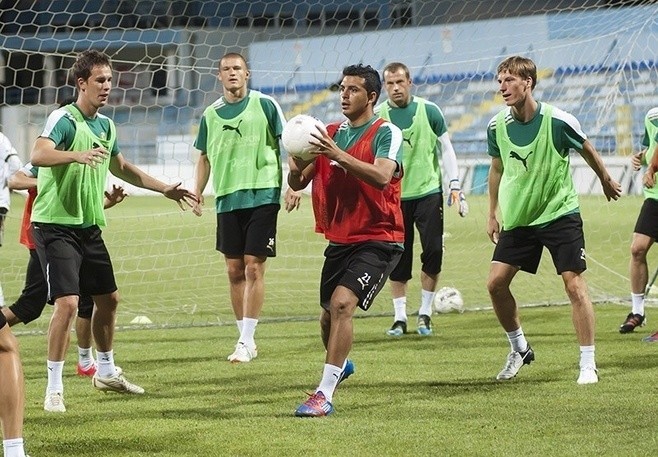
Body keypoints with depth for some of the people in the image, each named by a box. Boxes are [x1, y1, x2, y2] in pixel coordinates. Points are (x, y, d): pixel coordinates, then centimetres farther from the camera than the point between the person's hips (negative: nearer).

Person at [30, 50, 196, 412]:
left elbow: (121, 168, 28)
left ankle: (106, 372, 36)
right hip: (55, 225, -8)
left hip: (89, 226, 8)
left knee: (108, 299, 16)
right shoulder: (63, 119, -15)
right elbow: (38, 155, -34)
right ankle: (54, 388, -7)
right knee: (67, 302, -17)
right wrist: (77, 155, -51)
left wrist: (165, 189, 30)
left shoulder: (105, 125, 10)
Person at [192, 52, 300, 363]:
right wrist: (198, 192, 10)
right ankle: (245, 338, 15)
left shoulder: (265, 105, -1)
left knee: (253, 267, -9)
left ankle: (247, 341, -7)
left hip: (262, 196, -4)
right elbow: (205, 157, 20)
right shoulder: (211, 114, 10)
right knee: (234, 271, 6)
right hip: (227, 200, 4)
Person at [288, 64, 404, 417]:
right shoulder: (330, 134, 9)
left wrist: (338, 155, -35)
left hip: (378, 239, -7)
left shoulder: (386, 133, -9)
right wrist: (296, 168, -16)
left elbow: (382, 176, -27)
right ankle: (340, 365, 46)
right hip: (340, 239, 7)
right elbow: (298, 182, 8)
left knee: (342, 302, -23)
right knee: (328, 312, 14)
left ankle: (324, 395, -23)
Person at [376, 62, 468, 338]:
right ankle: (400, 317, 11)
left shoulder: (429, 111, 1)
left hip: (428, 192, 0)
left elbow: (445, 149, 6)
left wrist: (455, 185, 0)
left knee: (433, 252, -7)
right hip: (394, 196, 0)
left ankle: (425, 313, 7)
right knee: (397, 259, 1)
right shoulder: (377, 116, 1)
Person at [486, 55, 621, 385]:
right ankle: (519, 349, 19)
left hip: (560, 214, -4)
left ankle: (588, 364, -3)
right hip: (517, 219, 4)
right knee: (496, 282, -3)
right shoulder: (497, 126, -6)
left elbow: (587, 151, 3)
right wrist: (492, 214, 16)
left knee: (574, 284, -10)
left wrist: (606, 181, 18)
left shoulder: (558, 121, -17)